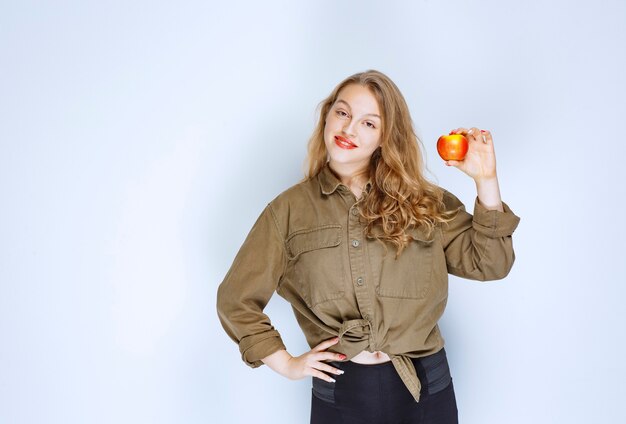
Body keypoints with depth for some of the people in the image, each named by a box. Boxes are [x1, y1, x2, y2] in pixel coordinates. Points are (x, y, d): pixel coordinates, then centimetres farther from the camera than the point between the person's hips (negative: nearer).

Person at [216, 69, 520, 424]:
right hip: (340, 393, -1)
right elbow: (237, 300, 4)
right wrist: (286, 363, -2)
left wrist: (485, 179, -9)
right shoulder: (289, 209, -1)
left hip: (426, 390, 1)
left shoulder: (424, 203, 3)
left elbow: (489, 264, -1)